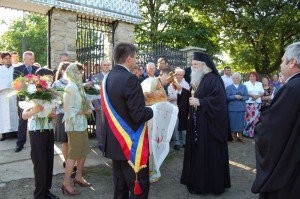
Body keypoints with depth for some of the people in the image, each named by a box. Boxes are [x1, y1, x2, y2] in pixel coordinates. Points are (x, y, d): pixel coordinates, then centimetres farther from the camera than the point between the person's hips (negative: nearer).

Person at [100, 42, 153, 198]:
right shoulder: (130, 79, -20)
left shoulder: (107, 78, 6)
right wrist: (153, 110, -4)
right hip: (132, 144, -8)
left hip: (113, 142, 9)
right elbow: (138, 115, -24)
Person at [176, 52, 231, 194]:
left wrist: (200, 102, -25)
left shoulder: (213, 79, -13)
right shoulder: (197, 80, 14)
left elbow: (219, 99, -23)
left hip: (208, 124, -9)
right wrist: (181, 90, 6)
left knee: (208, 153, 1)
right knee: (197, 152, 14)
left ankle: (211, 183, 17)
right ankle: (197, 181, 28)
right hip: (197, 123, 9)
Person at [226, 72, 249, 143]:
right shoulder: (229, 87, 7)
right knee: (233, 122, -1)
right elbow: (227, 97, -5)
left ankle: (240, 136, 14)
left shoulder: (243, 87, 13)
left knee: (241, 122, 3)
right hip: (232, 107, -1)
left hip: (241, 107, 2)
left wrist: (241, 97, -15)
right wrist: (235, 96, -18)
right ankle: (234, 136, 8)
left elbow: (247, 96, 4)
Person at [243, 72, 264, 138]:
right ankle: (247, 132, -4)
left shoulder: (259, 84, 18)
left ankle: (255, 132, 7)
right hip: (249, 102, -3)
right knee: (249, 117, -9)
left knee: (256, 117, 0)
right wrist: (252, 95, -15)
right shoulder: (246, 84, 7)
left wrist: (257, 96, -8)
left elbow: (262, 93, 11)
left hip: (258, 102, 3)